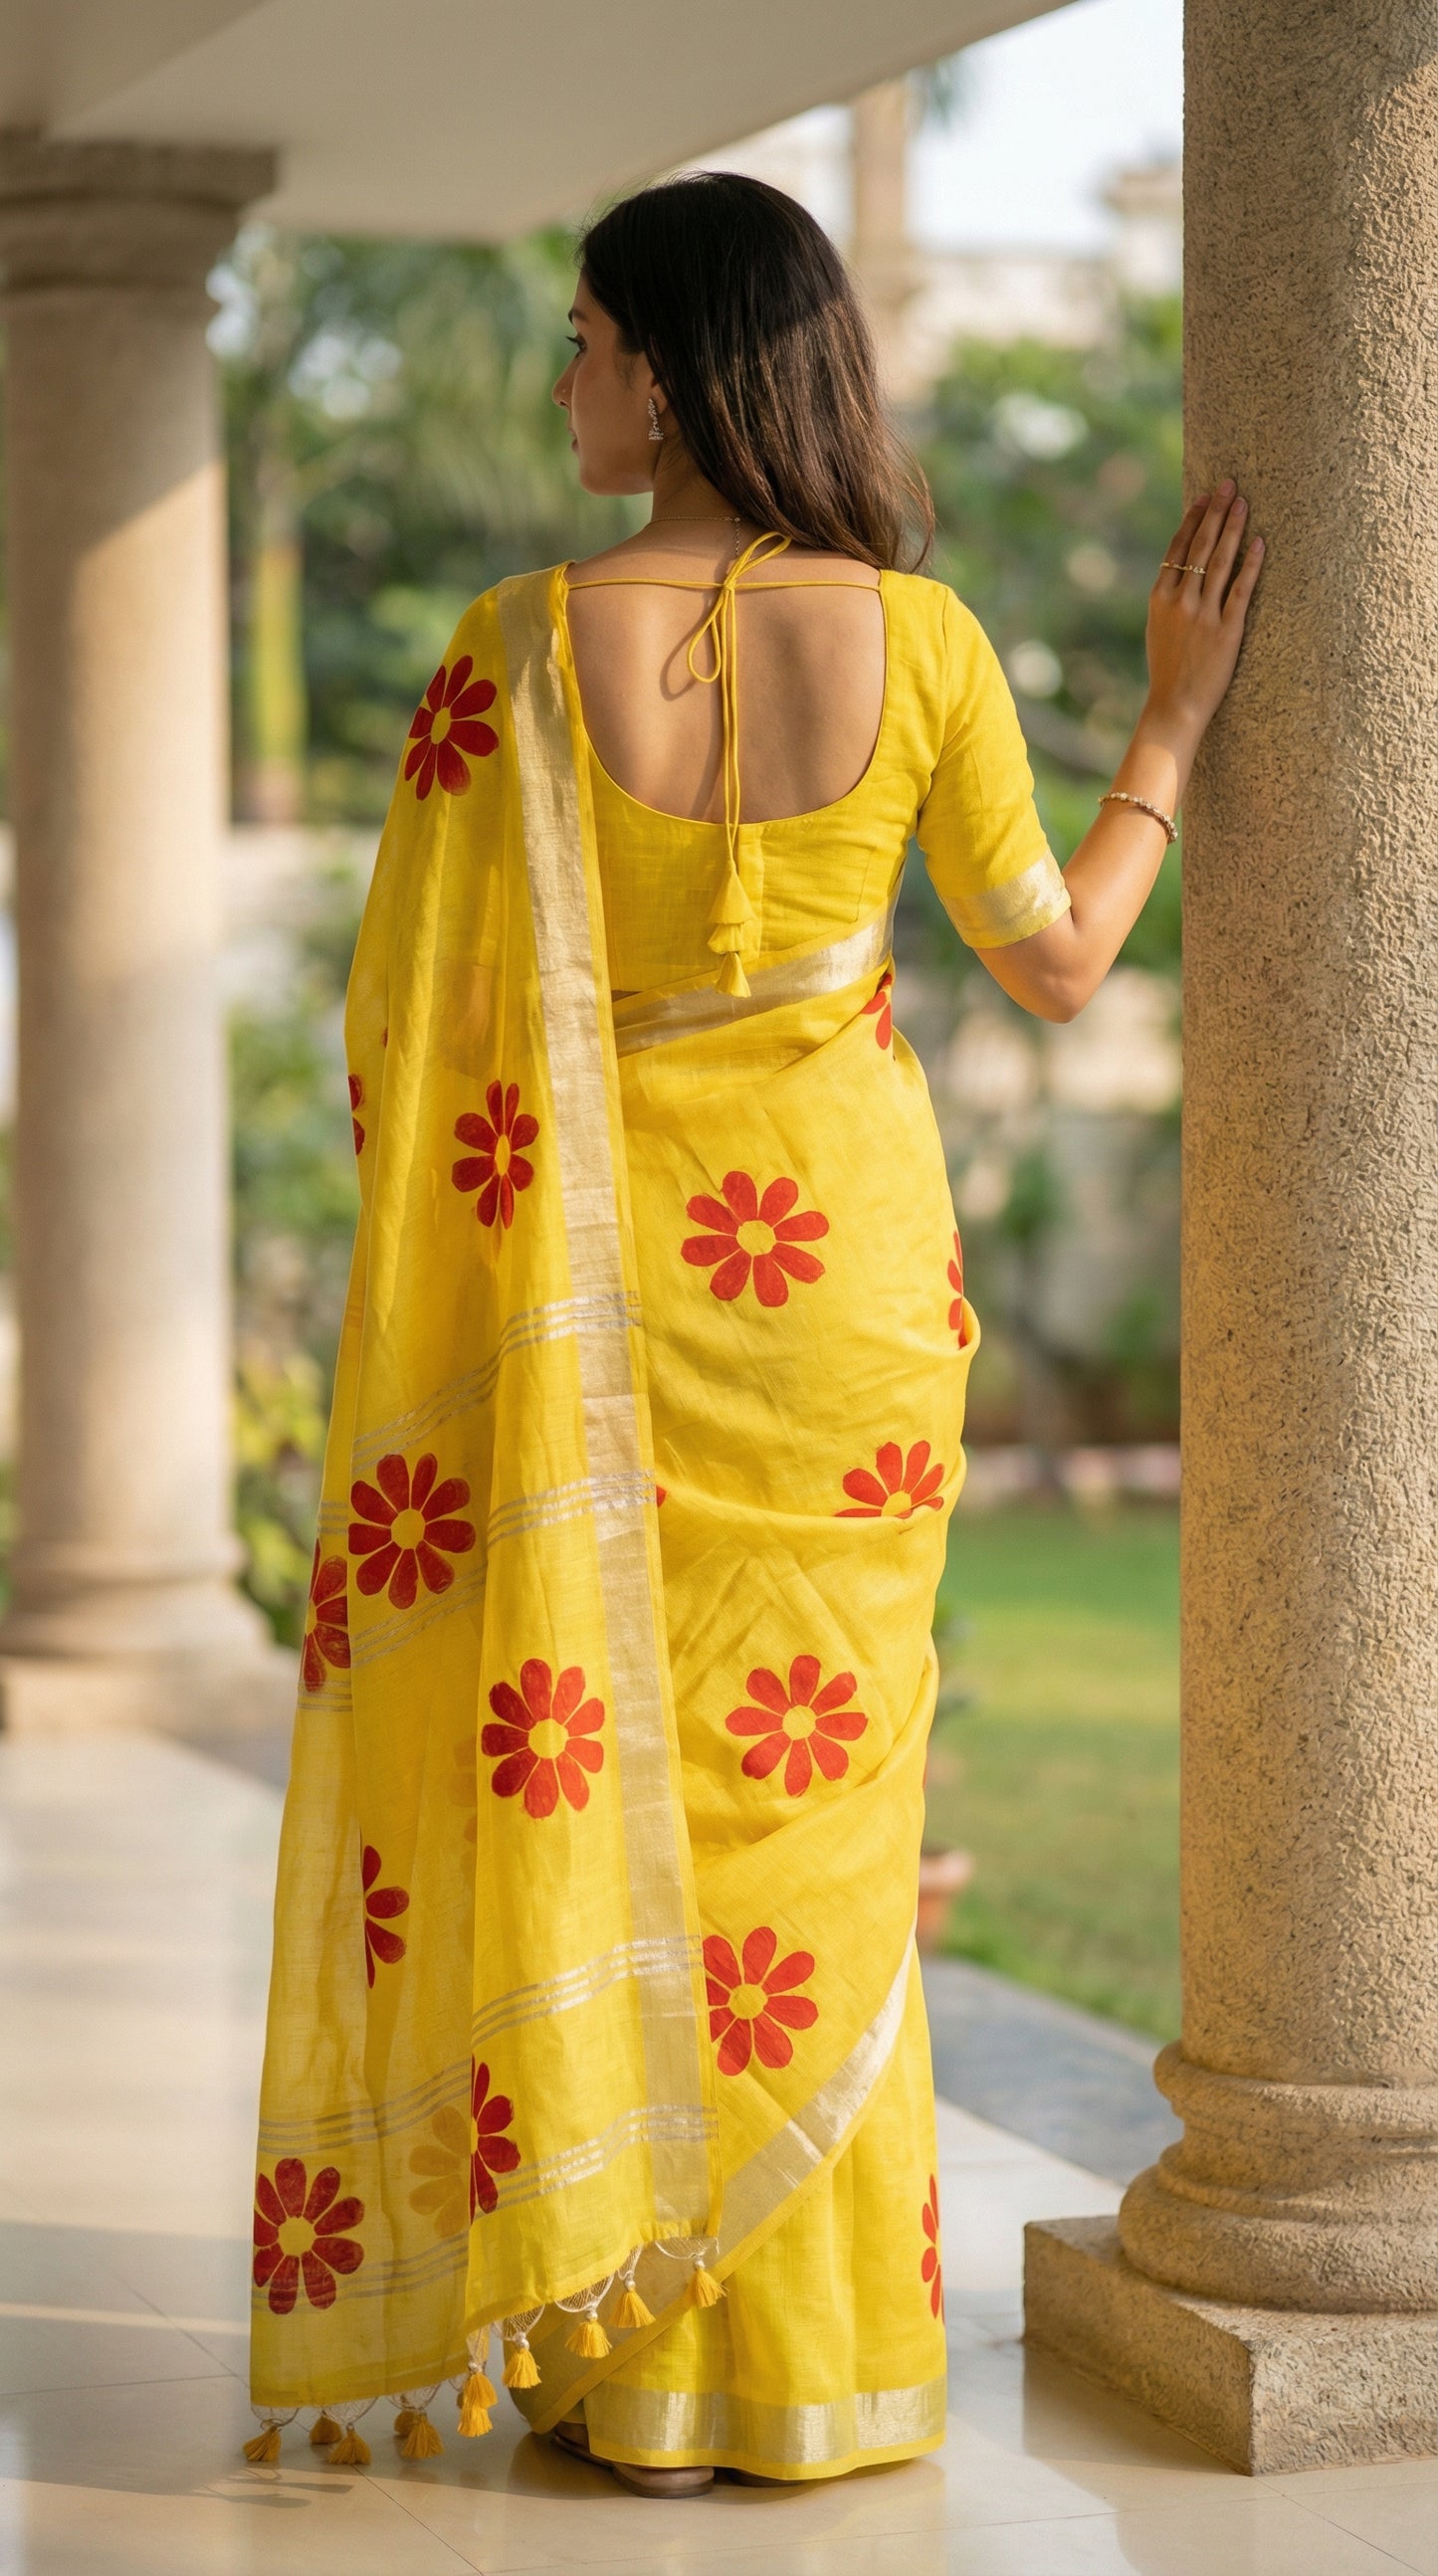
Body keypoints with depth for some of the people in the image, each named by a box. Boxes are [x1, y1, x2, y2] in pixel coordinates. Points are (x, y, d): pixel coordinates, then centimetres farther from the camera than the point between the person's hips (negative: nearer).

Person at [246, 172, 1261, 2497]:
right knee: (812, 1790, 11)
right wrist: (1176, 721, 15)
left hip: (600, 1281, -1)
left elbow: (406, 1018, -8)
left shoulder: (524, 646, -11)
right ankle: (812, 2352, 17)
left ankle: (630, 2359, 14)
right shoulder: (918, 639, -7)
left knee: (595, 1763, 9)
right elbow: (1055, 960, 3)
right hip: (848, 1258, 1)